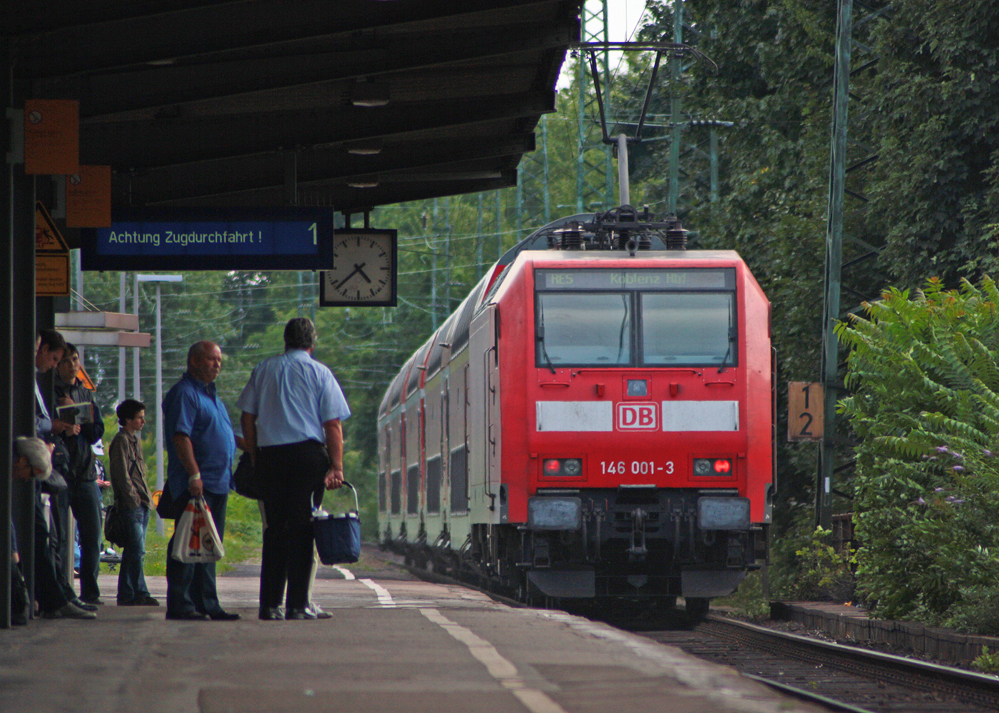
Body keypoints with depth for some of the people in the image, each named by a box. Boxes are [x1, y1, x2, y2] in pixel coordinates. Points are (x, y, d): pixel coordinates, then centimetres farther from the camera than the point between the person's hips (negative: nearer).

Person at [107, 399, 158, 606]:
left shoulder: (134, 441, 22)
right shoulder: (121, 441, -7)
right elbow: (122, 475, -13)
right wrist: (133, 498, -16)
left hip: (142, 504, 9)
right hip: (131, 504, -9)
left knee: (134, 551, 8)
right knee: (137, 550, -12)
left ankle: (126, 595, 9)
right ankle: (139, 593, -12)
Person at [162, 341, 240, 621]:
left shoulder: (210, 394, 21)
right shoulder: (184, 393, -10)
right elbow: (180, 436, -19)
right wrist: (194, 474, -24)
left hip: (218, 483, 10)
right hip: (196, 484, -10)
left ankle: (207, 604, 14)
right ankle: (180, 604, -9)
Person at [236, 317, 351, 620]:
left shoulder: (263, 370, 10)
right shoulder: (319, 373, 3)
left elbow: (247, 418, 9)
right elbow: (333, 425, -3)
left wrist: (255, 456, 15)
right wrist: (336, 467, -2)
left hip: (269, 455, 3)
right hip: (308, 454, -3)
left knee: (274, 528, 8)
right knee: (302, 528, -1)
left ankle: (270, 604, 4)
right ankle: (297, 605, -4)